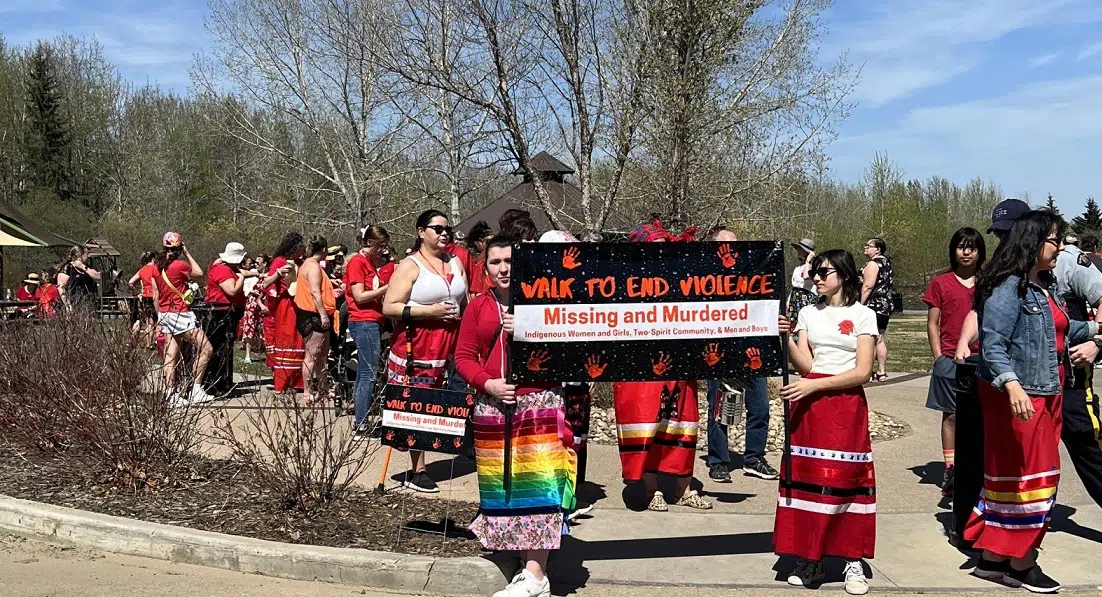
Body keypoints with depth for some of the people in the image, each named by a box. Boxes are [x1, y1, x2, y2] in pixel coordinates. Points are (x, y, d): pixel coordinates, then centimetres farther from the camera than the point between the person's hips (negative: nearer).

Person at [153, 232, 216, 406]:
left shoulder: (157, 268, 8)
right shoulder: (180, 265, -14)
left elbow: (155, 296, 13)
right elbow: (199, 273, 4)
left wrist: (160, 317, 21)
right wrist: (187, 253, 6)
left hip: (165, 314, 8)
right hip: (181, 314, -8)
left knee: (170, 356, 6)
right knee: (206, 349, -2)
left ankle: (171, 394, 4)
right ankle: (195, 389, -6)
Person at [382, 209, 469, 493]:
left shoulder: (455, 263, 15)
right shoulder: (410, 265, -4)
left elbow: (466, 303, 22)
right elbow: (389, 307, -11)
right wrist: (428, 311, -17)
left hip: (450, 347, 5)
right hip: (416, 349, -5)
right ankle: (418, 471, 6)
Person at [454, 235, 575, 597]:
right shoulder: (478, 306, 10)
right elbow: (464, 356, 8)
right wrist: (488, 383, -9)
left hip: (539, 403, -4)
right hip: (493, 407, 4)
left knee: (537, 485, -8)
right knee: (503, 486, 7)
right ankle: (527, 564, 20)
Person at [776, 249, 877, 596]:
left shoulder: (863, 315, 1)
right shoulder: (808, 313, 11)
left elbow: (863, 372, -7)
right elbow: (805, 366, 2)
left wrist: (815, 385, -15)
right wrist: (785, 339, -14)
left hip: (847, 405, -3)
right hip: (810, 406, 3)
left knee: (848, 479, -4)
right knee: (807, 478, -1)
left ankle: (853, 562, 5)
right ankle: (809, 560, 6)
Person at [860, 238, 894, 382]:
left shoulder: (873, 263, -13)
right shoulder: (887, 262, 16)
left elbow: (868, 286, -20)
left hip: (873, 305, -10)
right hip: (886, 305, 10)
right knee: (879, 339, 13)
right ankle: (881, 372, 14)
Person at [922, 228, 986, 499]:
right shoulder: (940, 283, 4)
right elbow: (932, 324, 4)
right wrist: (939, 358, -3)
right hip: (950, 361, -1)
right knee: (951, 415, 5)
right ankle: (950, 469, 11)